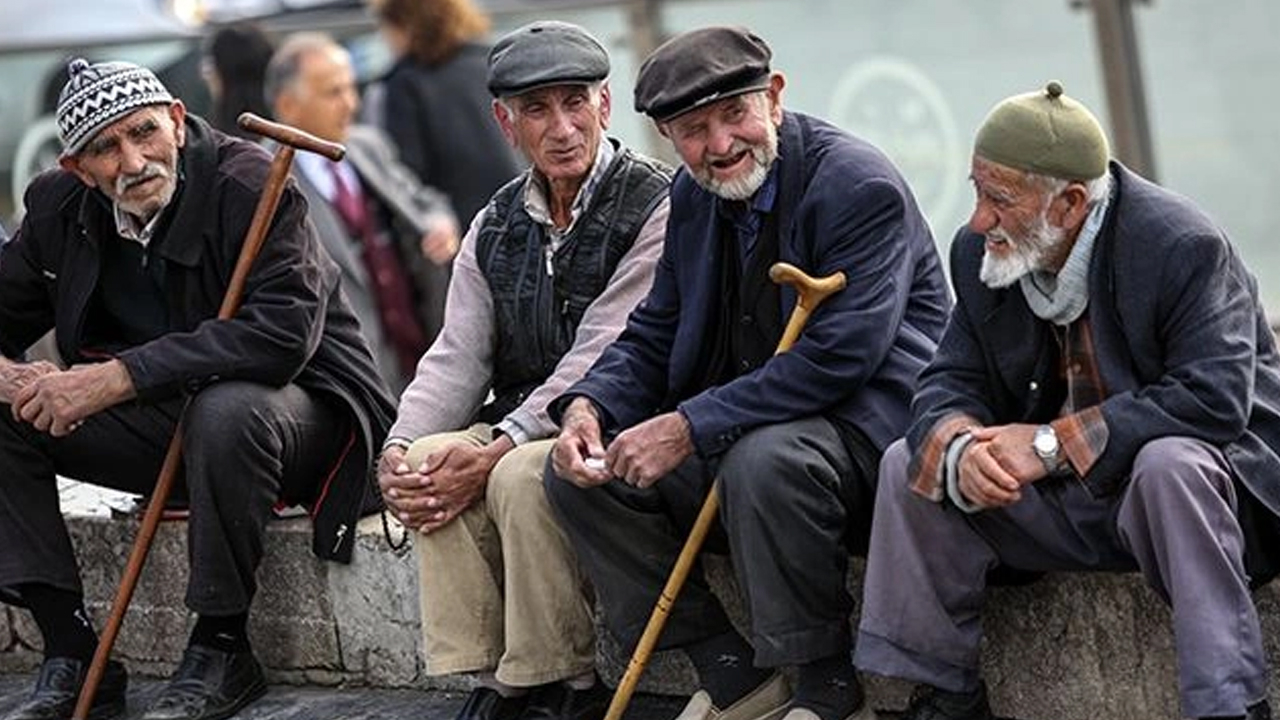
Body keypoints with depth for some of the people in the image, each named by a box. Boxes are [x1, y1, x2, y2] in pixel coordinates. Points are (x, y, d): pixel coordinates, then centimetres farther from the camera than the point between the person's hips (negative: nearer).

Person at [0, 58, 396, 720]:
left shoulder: (250, 186, -21)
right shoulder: (59, 208, -1)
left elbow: (283, 331, -33)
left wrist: (117, 378, -36)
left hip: (291, 407, -6)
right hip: (162, 421, 6)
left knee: (225, 410, -40)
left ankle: (220, 651, -20)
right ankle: (72, 657, -11)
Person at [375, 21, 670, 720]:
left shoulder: (653, 208, -11)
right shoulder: (497, 226, 12)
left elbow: (600, 359, -19)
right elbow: (457, 357, 5)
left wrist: (497, 451, -25)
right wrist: (399, 448, -15)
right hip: (519, 421, 6)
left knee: (522, 475, -33)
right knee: (429, 467, -22)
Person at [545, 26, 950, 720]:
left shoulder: (860, 186, -17)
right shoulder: (692, 196, 8)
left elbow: (837, 358, -26)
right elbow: (653, 337, 15)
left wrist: (689, 428, -28)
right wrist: (587, 406, -8)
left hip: (866, 427, -8)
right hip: (736, 433, 8)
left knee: (762, 460, -38)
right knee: (579, 471, -5)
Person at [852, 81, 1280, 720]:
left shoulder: (1183, 248, -22)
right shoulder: (980, 253, -3)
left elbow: (1214, 400, -31)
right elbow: (951, 382, 0)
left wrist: (1054, 443, -31)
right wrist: (960, 447, -27)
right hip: (1069, 503, 6)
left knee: (1170, 465, -39)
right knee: (909, 463, -7)